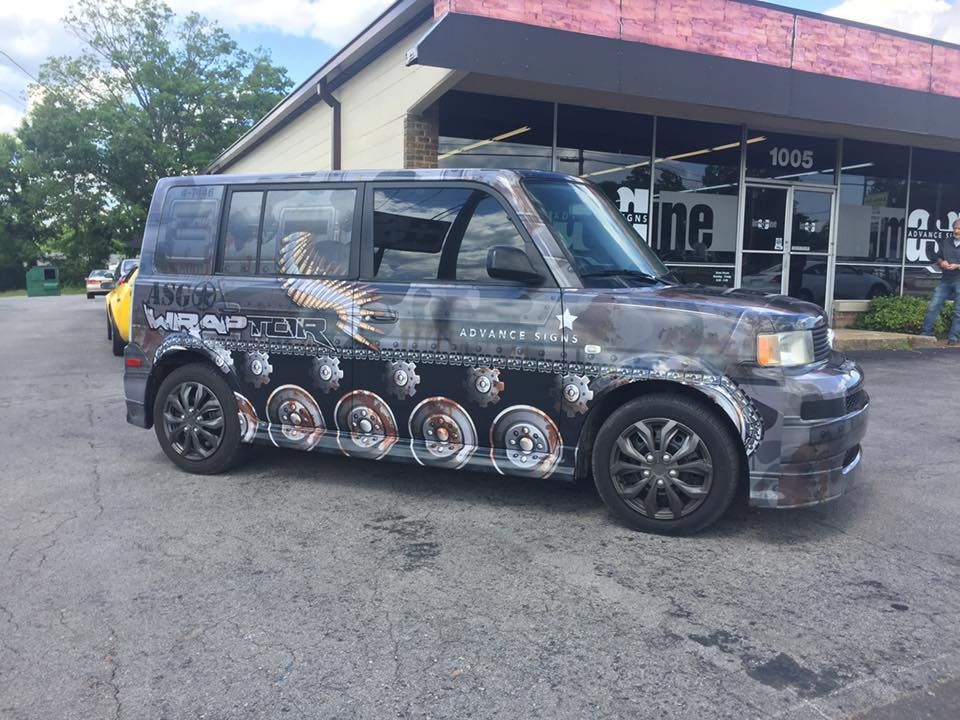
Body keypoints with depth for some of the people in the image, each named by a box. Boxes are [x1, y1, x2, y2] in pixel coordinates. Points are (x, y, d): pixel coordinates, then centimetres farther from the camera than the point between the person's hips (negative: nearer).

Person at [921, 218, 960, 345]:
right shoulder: (946, 243, 14)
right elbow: (937, 258, 21)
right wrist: (941, 262, -1)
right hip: (945, 280, 4)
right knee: (933, 307, -1)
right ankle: (926, 333, 4)